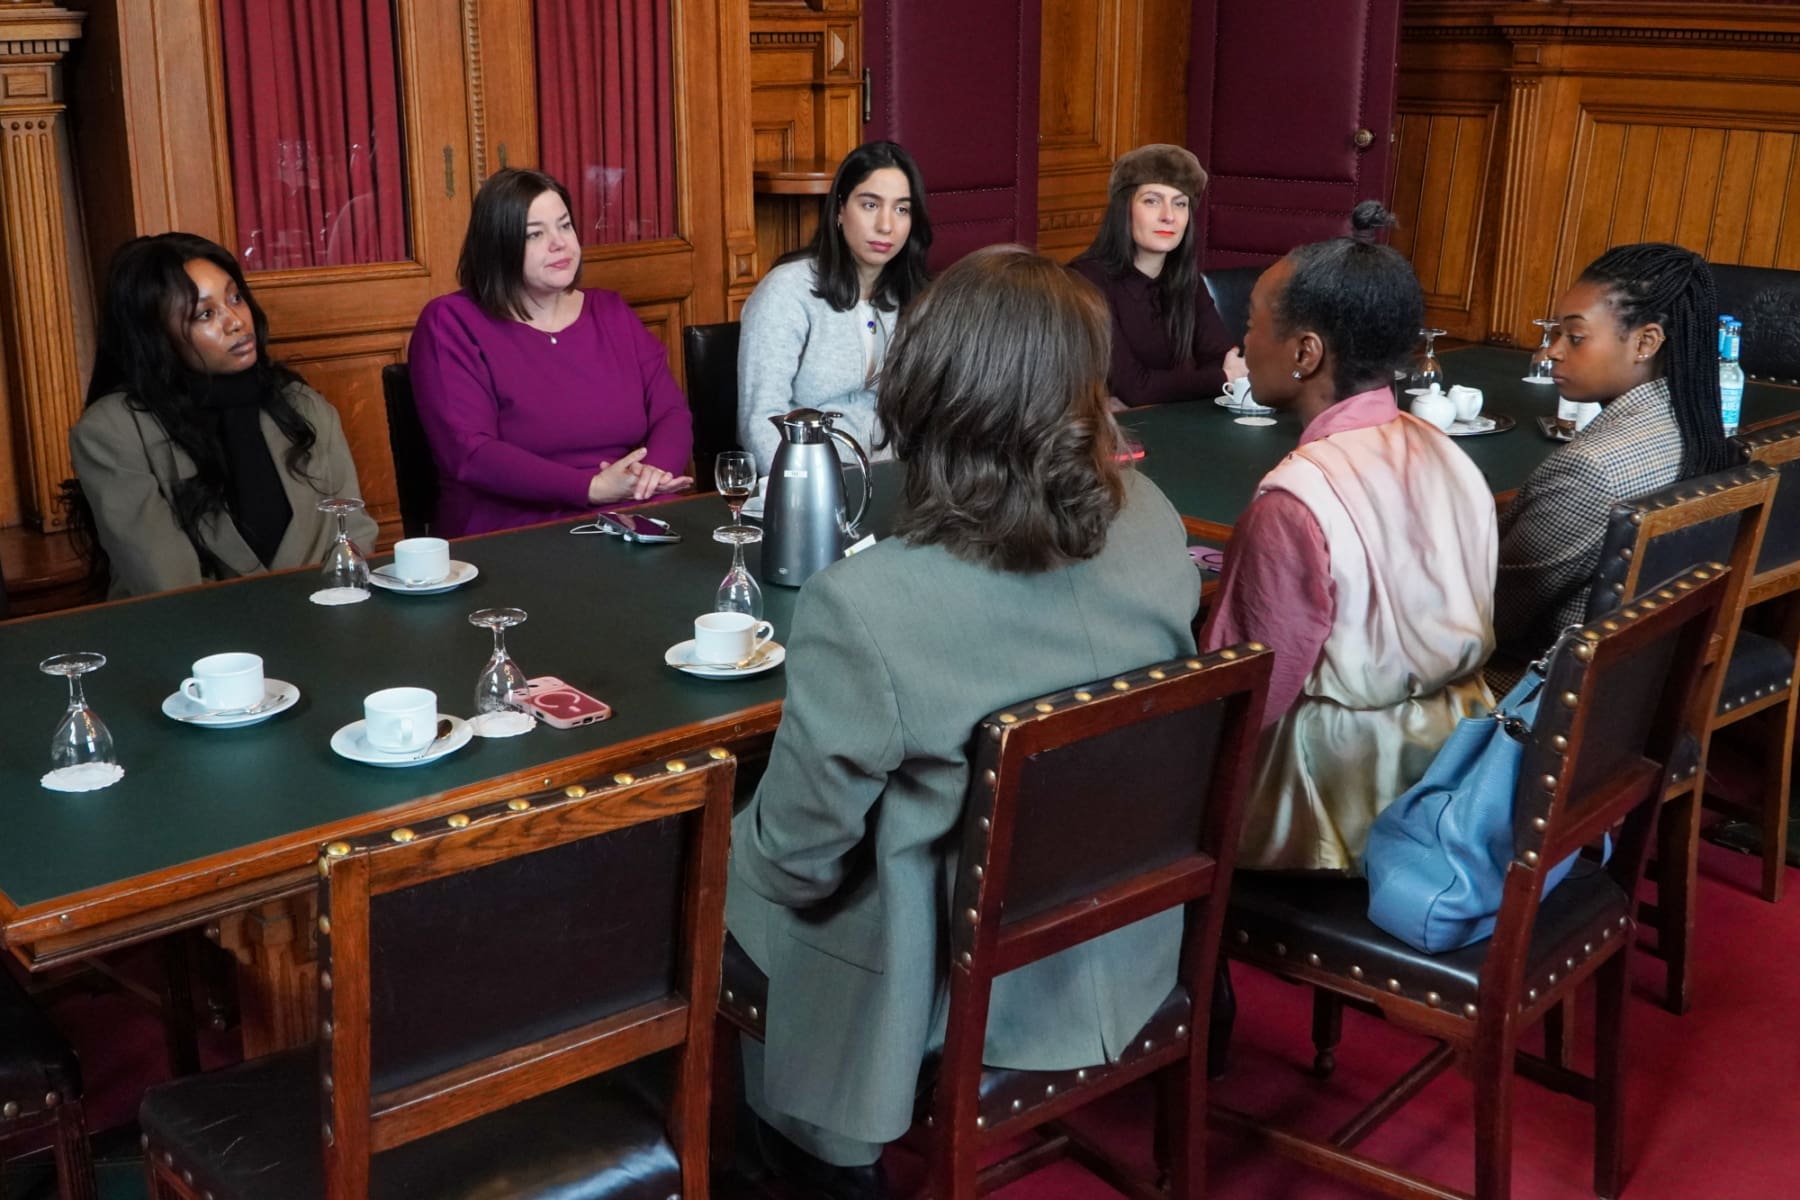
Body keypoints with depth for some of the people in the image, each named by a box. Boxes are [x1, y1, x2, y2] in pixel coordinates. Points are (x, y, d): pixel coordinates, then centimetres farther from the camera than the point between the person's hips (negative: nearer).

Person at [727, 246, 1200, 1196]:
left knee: (730, 870, 21)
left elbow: (798, 853, -18)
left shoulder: (862, 606, -32)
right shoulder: (1154, 529, -15)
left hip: (954, 986, -6)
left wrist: (752, 845, 4)